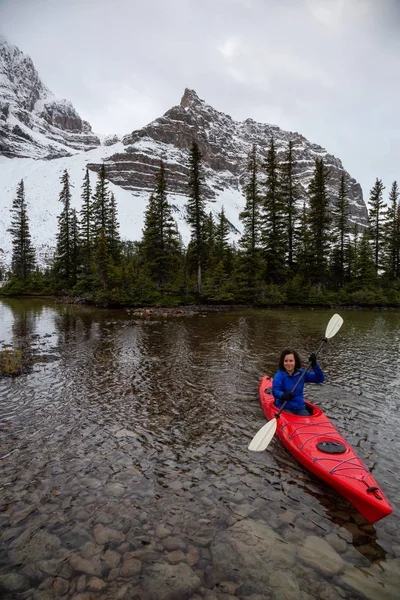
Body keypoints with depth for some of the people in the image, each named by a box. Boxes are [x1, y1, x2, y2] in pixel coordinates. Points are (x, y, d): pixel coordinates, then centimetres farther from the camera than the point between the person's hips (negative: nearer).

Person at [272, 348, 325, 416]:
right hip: (284, 408, -3)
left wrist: (314, 365, -14)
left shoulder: (301, 373, 3)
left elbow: (320, 379, -1)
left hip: (300, 408, 4)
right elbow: (275, 391, -25)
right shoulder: (279, 375, -10)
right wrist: (283, 395, -47)